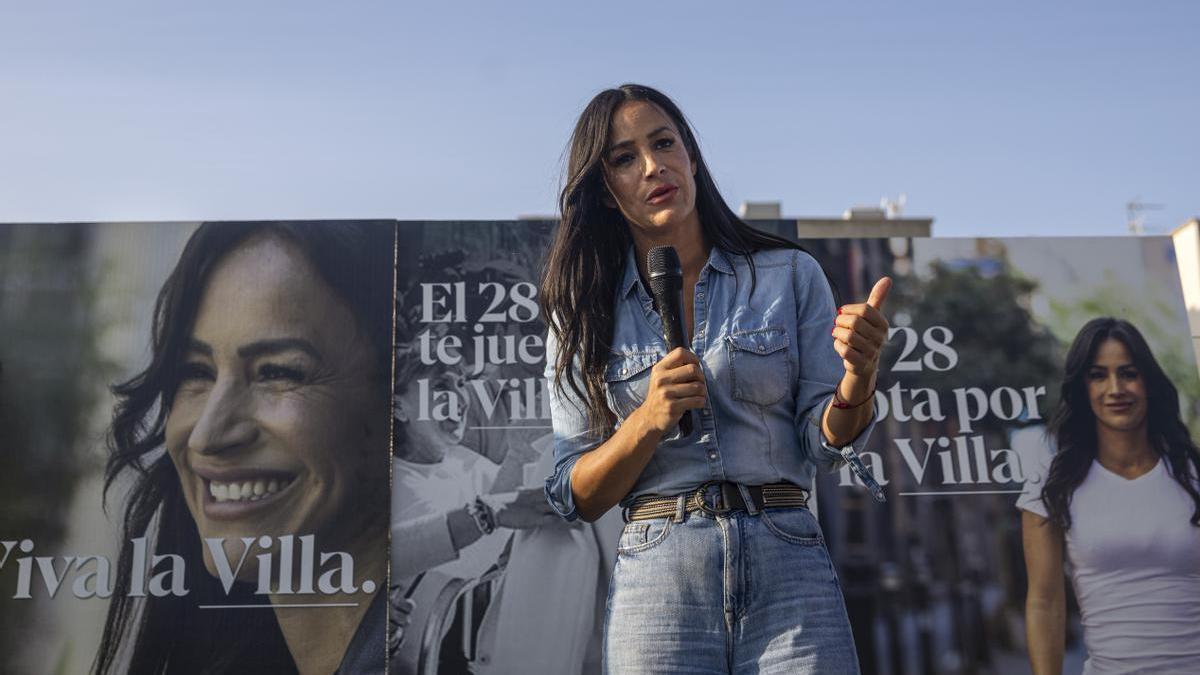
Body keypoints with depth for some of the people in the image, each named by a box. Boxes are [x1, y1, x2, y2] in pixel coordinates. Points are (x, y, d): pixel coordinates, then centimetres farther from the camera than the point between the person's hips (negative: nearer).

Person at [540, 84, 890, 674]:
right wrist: (649, 421, -13)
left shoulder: (790, 275, 4)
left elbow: (824, 443, 2)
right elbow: (576, 498, 3)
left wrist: (858, 376, -18)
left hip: (788, 565, 0)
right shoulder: (585, 314, 5)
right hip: (656, 576, 0)